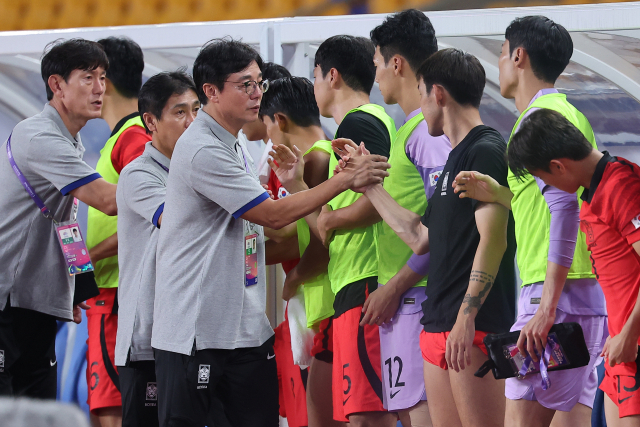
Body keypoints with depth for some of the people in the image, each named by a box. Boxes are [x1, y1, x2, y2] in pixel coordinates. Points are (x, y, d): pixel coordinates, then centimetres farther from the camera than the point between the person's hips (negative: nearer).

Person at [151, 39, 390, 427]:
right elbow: (273, 216, -16)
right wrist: (347, 179, -13)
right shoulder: (202, 150, -17)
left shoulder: (232, 144, 15)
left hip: (246, 327, 9)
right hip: (193, 333, -9)